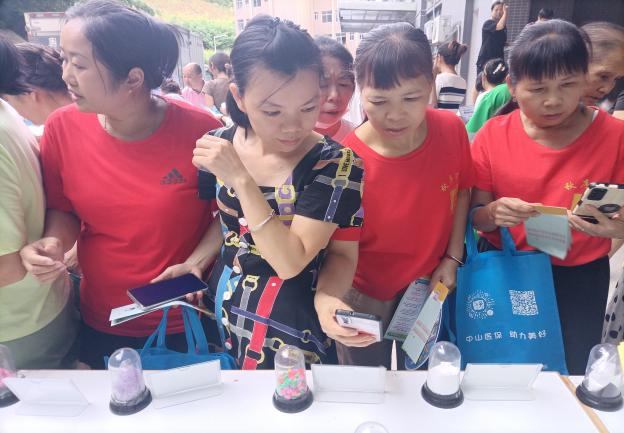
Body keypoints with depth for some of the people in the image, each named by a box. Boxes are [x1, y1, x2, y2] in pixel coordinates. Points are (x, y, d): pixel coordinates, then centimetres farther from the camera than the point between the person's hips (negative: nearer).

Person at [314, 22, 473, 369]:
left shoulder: (451, 129, -17)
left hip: (427, 285, 3)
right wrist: (326, 298, -44)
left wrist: (452, 258, -5)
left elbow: (461, 193, 0)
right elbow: (342, 250, -25)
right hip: (364, 296, -3)